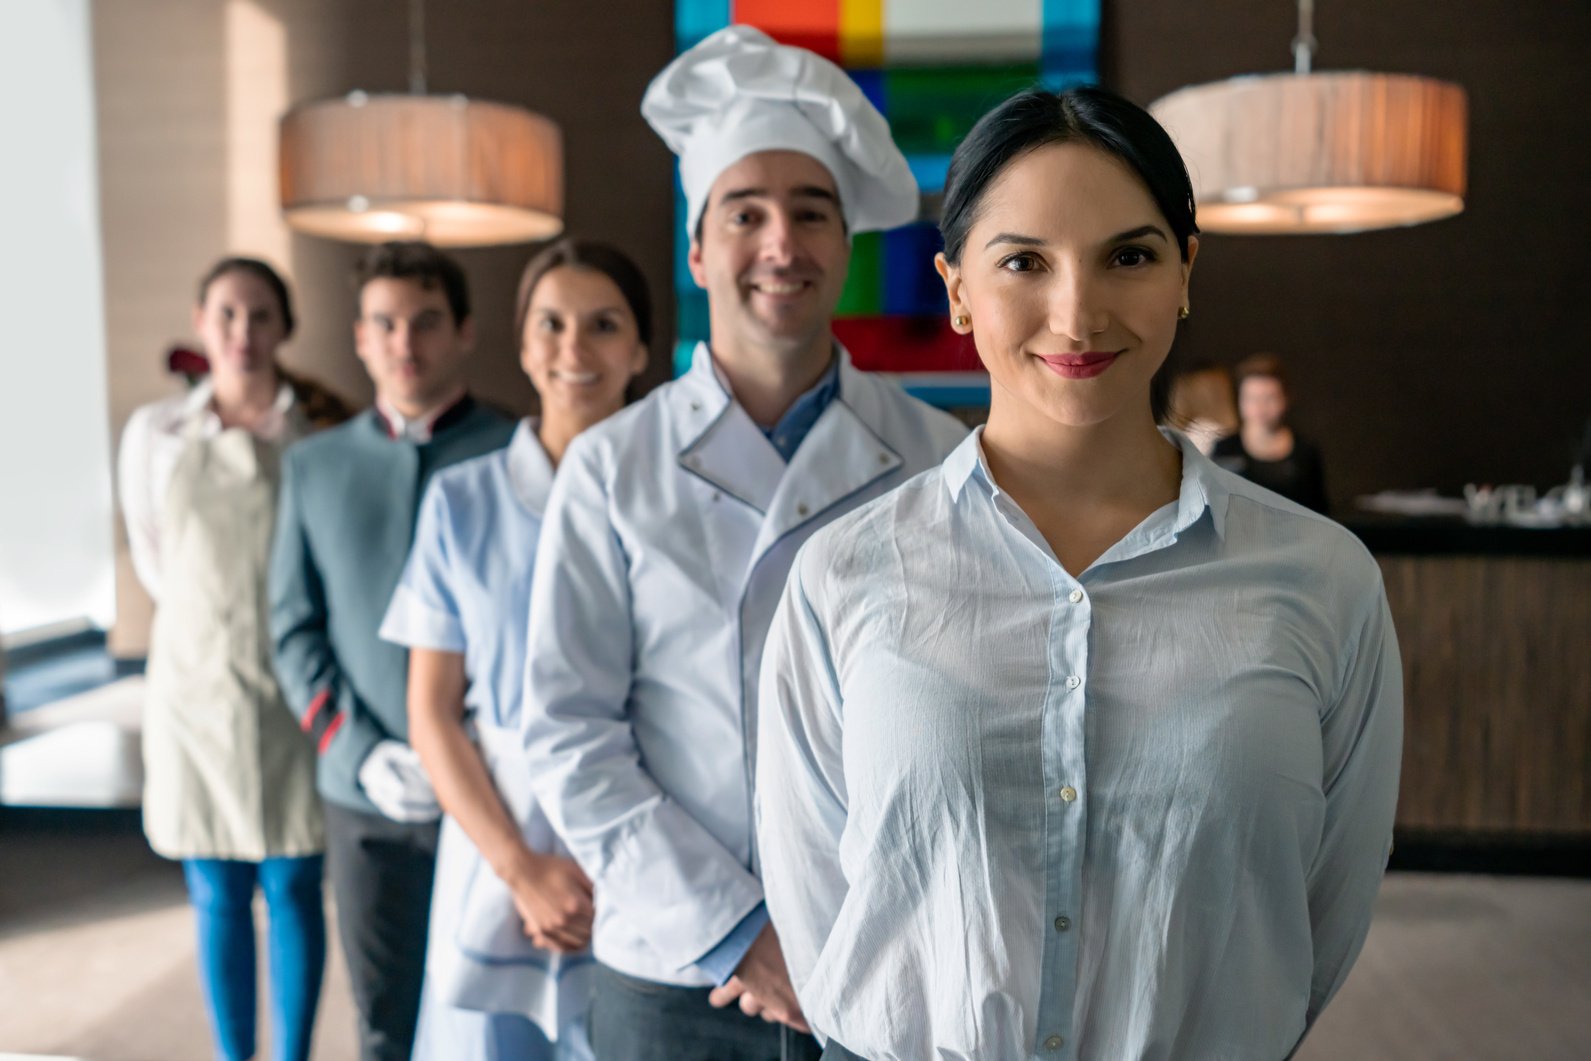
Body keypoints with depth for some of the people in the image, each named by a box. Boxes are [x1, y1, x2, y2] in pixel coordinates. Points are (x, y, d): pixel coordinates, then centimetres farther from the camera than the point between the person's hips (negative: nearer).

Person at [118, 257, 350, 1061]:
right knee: (217, 897, 10)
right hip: (197, 684, 1)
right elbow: (151, 557, 11)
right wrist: (216, 618, 8)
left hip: (293, 686, -1)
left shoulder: (322, 429, -3)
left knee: (292, 889, 6)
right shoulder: (155, 434, 1)